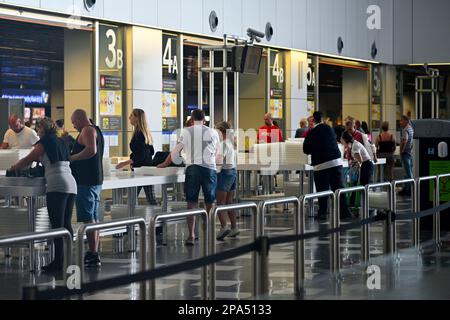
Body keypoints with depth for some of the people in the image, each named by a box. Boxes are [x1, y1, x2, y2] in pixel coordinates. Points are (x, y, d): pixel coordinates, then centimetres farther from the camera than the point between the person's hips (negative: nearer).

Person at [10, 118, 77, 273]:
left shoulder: (44, 142, 2)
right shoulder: (60, 142, 22)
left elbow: (28, 160, 8)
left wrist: (12, 168, 22)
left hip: (57, 186, -8)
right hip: (71, 185, 8)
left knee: (57, 225, -8)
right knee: (67, 224, 10)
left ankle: (59, 261, -10)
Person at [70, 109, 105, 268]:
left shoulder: (87, 130, -10)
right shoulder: (96, 130, 21)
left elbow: (91, 150, -26)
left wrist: (72, 158, -19)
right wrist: (74, 157, 22)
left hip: (86, 182, -11)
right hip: (96, 180, 11)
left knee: (87, 218, -11)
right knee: (94, 218, 11)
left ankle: (93, 254, -13)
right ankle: (94, 254, 15)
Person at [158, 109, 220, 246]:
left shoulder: (186, 132, 3)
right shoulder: (213, 133, 6)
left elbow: (175, 152, 5)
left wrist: (165, 164, 21)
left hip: (192, 169, 0)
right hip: (209, 169, 1)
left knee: (192, 203, 2)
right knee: (210, 204, 10)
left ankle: (191, 236, -5)